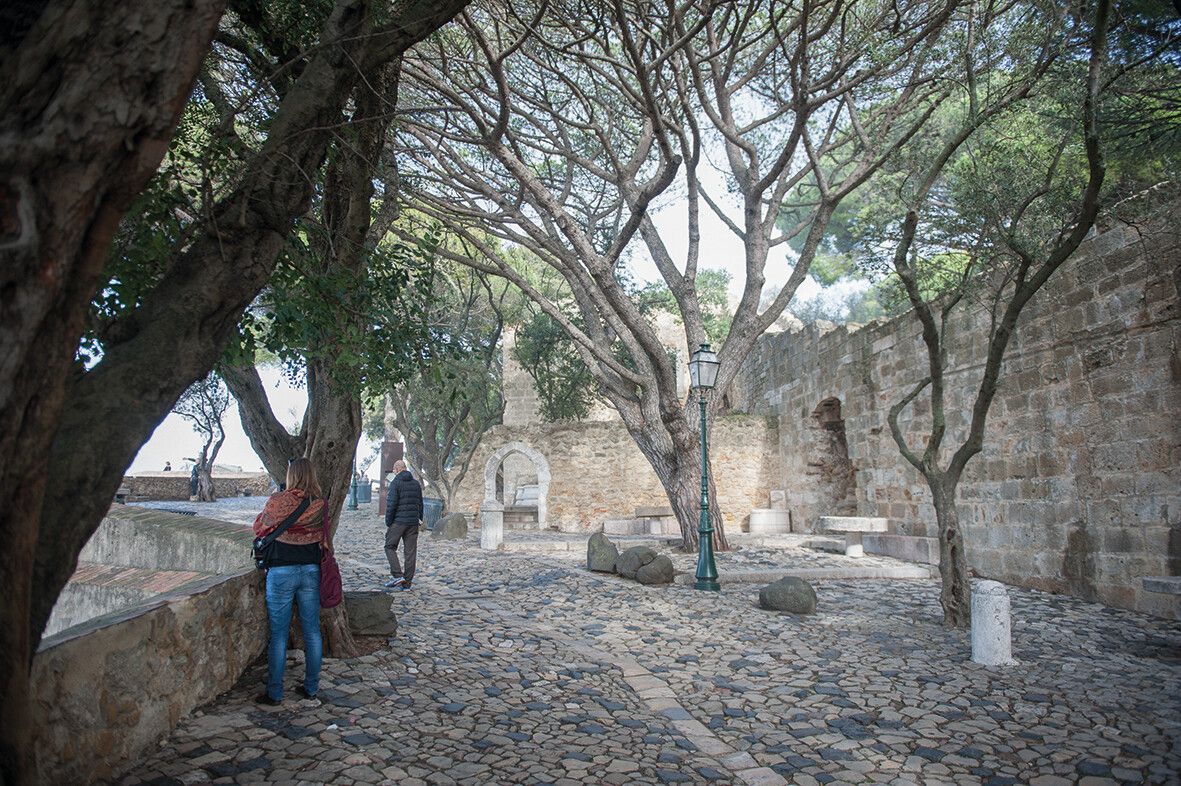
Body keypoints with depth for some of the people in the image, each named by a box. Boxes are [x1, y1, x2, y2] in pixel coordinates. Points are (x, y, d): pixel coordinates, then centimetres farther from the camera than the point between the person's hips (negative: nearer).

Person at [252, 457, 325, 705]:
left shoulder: (278, 501, -11)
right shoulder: (319, 504, -4)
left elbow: (258, 528, 4)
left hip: (281, 572, -3)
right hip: (311, 570, 3)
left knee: (278, 635, 6)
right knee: (312, 631, 12)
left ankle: (274, 693, 13)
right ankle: (311, 688, 21)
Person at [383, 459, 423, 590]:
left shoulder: (396, 483, -7)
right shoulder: (416, 483, 12)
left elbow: (391, 504, -12)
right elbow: (420, 504, 14)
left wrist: (388, 523, -6)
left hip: (398, 521, -5)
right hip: (413, 523, 6)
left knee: (390, 547, 7)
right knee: (410, 551, 5)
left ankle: (397, 575, -5)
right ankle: (407, 582, 8)